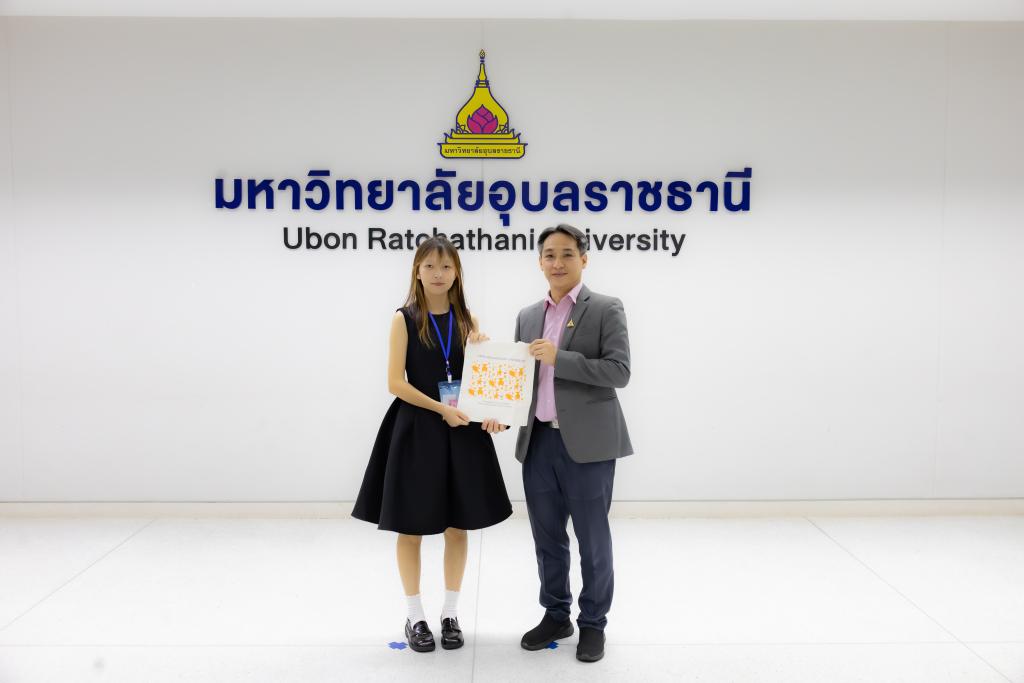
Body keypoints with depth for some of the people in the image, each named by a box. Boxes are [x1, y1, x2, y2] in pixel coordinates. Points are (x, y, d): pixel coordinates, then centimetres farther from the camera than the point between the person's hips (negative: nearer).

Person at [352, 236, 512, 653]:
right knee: (412, 528, 5)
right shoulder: (405, 318, -3)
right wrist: (441, 408, -18)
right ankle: (415, 617, 18)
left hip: (463, 431, 3)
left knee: (457, 526, 8)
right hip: (417, 430, -3)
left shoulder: (466, 319, 8)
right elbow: (396, 383, -9)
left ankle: (450, 615, 21)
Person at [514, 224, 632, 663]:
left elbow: (619, 371, -12)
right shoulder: (527, 316, 13)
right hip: (538, 442, 5)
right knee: (547, 537, 13)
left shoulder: (606, 310, -3)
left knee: (592, 539, 5)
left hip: (586, 443, -5)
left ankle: (593, 623, 20)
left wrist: (560, 357, -19)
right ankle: (555, 615, 29)